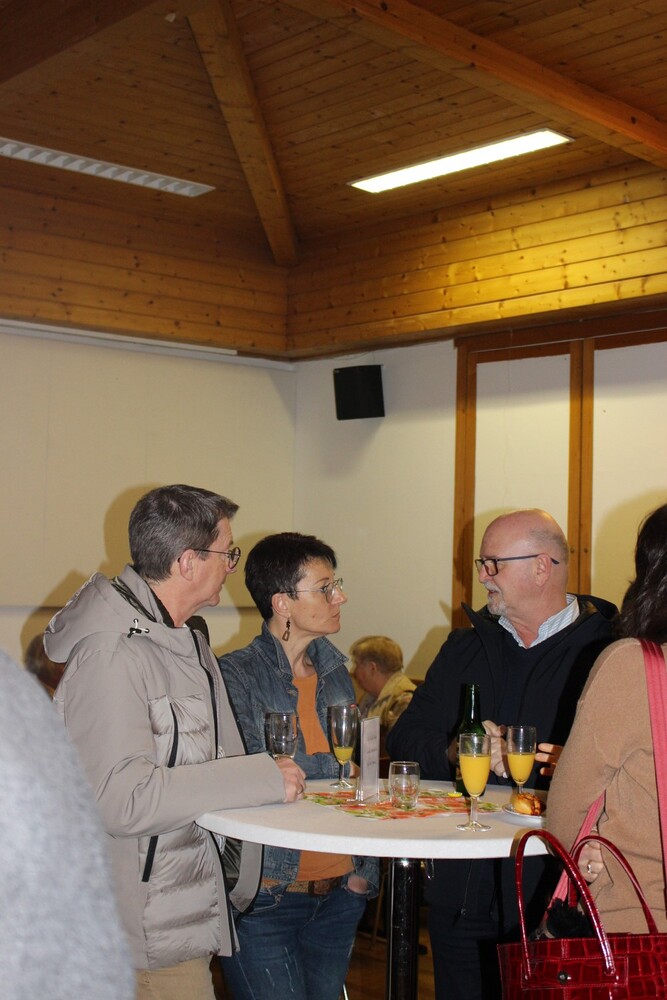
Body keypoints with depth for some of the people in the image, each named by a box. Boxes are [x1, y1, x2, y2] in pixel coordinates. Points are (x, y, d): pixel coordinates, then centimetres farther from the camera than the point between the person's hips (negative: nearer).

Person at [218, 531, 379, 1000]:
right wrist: (330, 766, -9)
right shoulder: (235, 675, -10)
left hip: (338, 892, 6)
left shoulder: (336, 672, 10)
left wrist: (364, 869, 7)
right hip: (265, 895, -6)